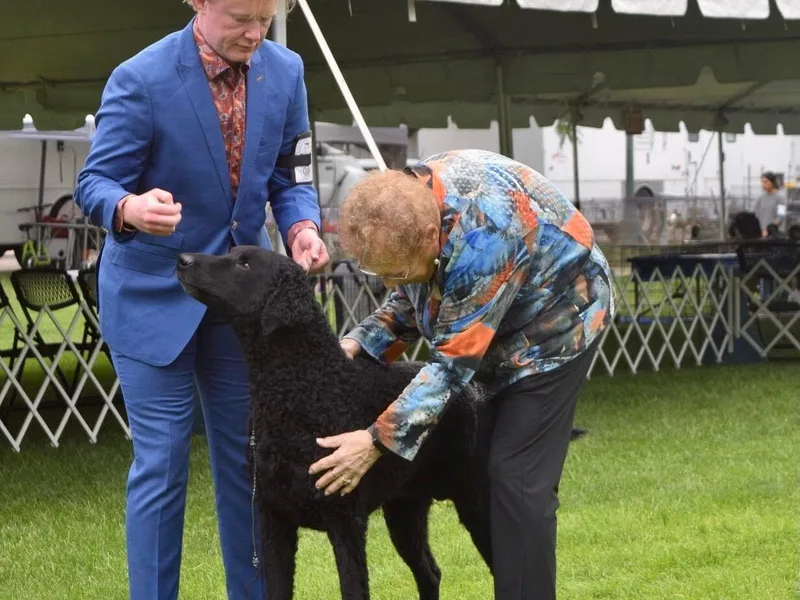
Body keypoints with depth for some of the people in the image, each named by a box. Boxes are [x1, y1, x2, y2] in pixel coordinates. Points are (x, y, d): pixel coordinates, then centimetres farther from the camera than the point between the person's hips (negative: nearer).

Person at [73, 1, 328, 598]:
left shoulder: (286, 71, -5)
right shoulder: (142, 79, -20)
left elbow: (289, 177, 4)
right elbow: (95, 183, -16)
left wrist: (301, 228, -17)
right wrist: (130, 208, -39)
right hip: (153, 294, -5)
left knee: (246, 459, 12)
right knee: (162, 463, -4)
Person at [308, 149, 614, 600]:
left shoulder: (482, 239, -39)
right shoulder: (406, 199, -15)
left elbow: (455, 361, -33)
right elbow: (411, 301, 2)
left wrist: (379, 441, -34)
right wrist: (358, 343, -14)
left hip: (558, 322, -9)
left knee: (518, 476, -14)